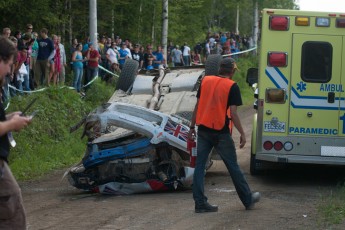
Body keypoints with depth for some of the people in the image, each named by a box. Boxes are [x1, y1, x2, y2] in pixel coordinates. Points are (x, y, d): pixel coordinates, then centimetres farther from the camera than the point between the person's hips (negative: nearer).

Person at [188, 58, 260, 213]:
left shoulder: (206, 81, 6)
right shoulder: (232, 86, -8)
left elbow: (197, 106, 9)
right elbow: (233, 113, -12)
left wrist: (192, 126, 16)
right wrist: (242, 134, -5)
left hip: (203, 130, 4)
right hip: (221, 133, -4)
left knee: (199, 166, 6)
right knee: (233, 166, 7)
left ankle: (200, 203, 3)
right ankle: (248, 199, 19)